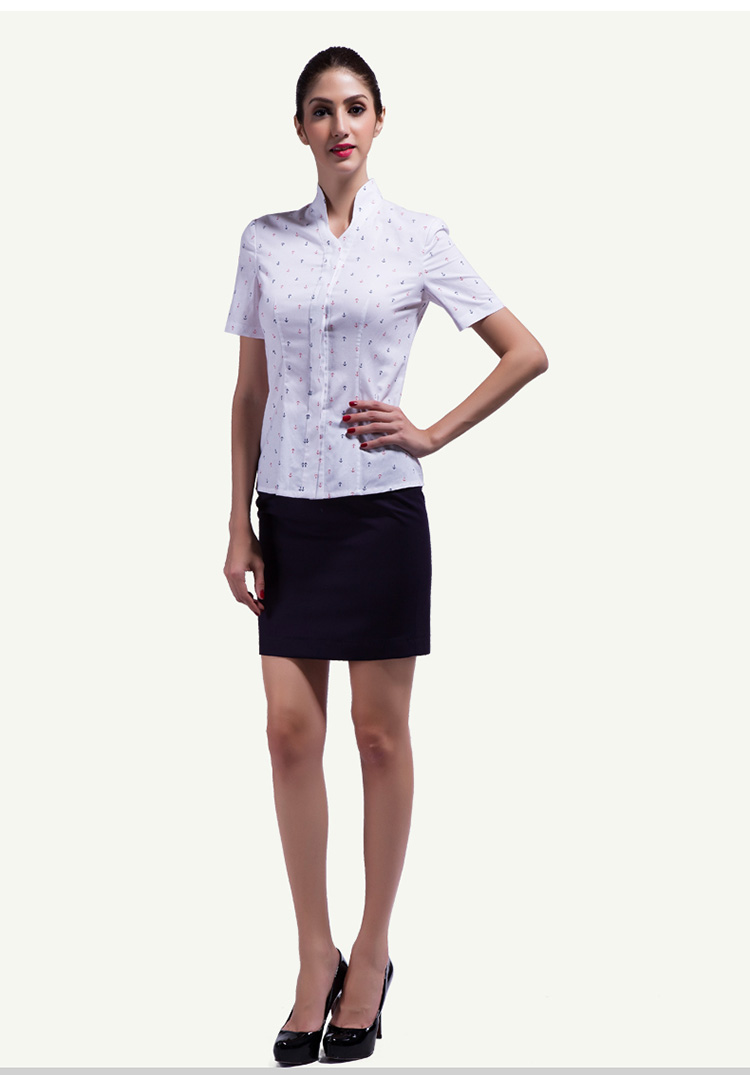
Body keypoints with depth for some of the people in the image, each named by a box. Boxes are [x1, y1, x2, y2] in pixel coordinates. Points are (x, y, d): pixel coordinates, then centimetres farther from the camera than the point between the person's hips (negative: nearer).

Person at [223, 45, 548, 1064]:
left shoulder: (417, 237, -2)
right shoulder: (265, 241, 7)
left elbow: (526, 352, 2)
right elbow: (250, 391, 9)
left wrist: (431, 435, -4)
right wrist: (239, 522, 4)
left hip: (379, 509, -3)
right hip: (290, 512, 3)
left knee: (380, 734, 5)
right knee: (291, 732, 2)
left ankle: (372, 953, 18)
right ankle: (315, 958, 15)